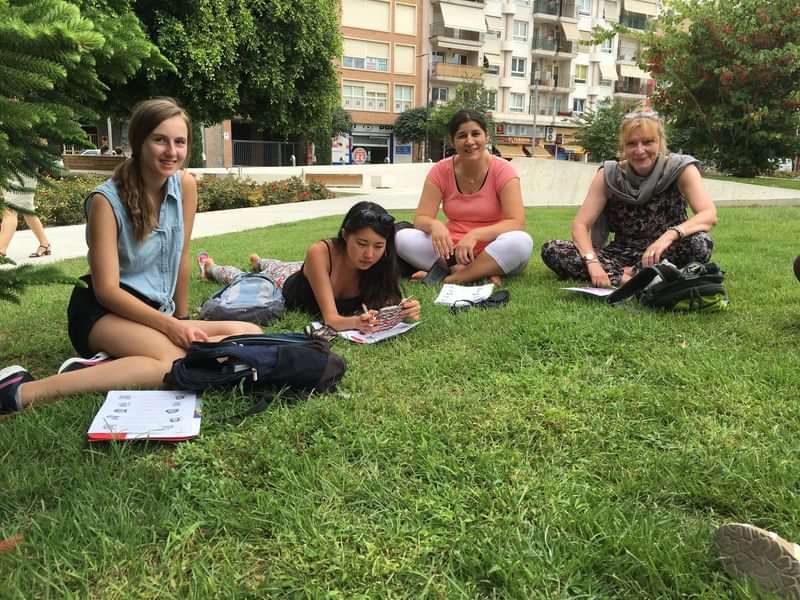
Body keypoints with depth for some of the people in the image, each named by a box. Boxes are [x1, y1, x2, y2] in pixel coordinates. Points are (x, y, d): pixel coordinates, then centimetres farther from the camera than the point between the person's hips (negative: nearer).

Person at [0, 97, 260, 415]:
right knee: (176, 361, -35)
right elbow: (107, 290, -16)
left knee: (250, 334, -15)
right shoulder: (106, 200, -15)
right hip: (104, 312, -6)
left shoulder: (186, 185, -1)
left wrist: (182, 321, 9)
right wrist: (171, 326, -22)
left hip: (158, 312, 6)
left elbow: (182, 259, 6)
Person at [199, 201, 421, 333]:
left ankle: (258, 262, 70)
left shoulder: (380, 263, -36)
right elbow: (330, 319, -50)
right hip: (285, 284, -3)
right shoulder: (320, 252, -46)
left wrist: (405, 311, -58)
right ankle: (210, 267, 60)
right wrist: (356, 322, -71)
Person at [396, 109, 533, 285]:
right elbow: (420, 219, -7)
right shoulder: (441, 170, -2)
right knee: (403, 237, -22)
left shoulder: (502, 170, -9)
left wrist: (475, 234, -32)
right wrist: (434, 225, -31)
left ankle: (450, 279, -22)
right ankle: (483, 273, -24)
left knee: (521, 242, -34)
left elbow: (516, 223, -17)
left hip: (492, 253, -2)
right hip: (453, 250, 2)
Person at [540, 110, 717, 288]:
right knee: (551, 250, -19)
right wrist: (592, 262, -31)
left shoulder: (680, 168, -9)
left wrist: (670, 235, -40)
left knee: (700, 243, -35)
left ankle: (631, 275, -20)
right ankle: (625, 279, -26)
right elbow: (580, 225, -12)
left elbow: (709, 215, -21)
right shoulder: (608, 174, -5)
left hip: (664, 256, -1)